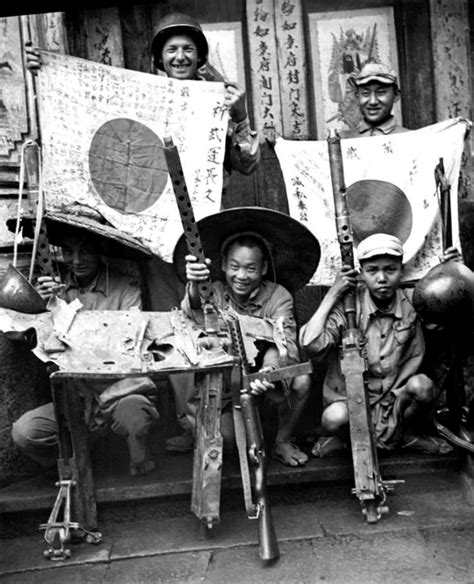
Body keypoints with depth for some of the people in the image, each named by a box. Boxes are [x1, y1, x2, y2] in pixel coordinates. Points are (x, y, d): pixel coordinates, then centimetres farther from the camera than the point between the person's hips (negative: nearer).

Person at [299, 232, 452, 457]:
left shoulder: (409, 307, -5)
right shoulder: (347, 304, -15)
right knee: (335, 418, -33)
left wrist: (393, 397, -9)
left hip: (394, 392, 3)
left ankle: (404, 433, 7)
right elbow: (311, 344, -29)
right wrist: (332, 295, -24)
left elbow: (415, 357, 4)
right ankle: (340, 435, 7)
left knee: (422, 385, -26)